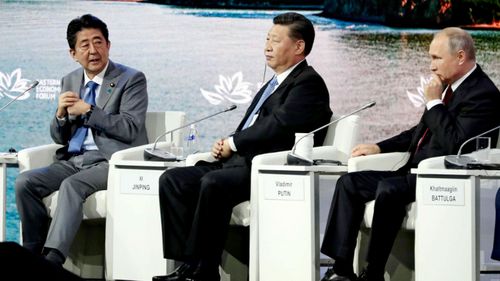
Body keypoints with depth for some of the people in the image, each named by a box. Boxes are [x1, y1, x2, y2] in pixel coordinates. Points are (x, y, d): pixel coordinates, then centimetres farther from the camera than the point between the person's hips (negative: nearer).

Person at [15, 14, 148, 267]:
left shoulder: (132, 80, -2)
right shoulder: (70, 81, 16)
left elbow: (130, 129, -13)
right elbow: (59, 137, 17)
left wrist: (88, 111, -12)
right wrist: (61, 113, -5)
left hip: (109, 161, -6)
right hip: (72, 160, 6)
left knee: (71, 186, -34)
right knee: (25, 182, -17)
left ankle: (52, 260, -44)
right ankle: (34, 253, -11)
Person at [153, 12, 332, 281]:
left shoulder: (307, 82, -4)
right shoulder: (275, 83, 26)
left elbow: (278, 125, -18)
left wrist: (233, 143, -8)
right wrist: (226, 145, 4)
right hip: (241, 161, 10)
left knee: (213, 183, -35)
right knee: (172, 180, -7)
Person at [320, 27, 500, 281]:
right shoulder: (448, 85, 15)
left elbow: (456, 146, -24)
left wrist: (434, 103, -15)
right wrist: (379, 147, 19)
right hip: (416, 172, 10)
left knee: (388, 189, -33)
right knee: (349, 182, 0)